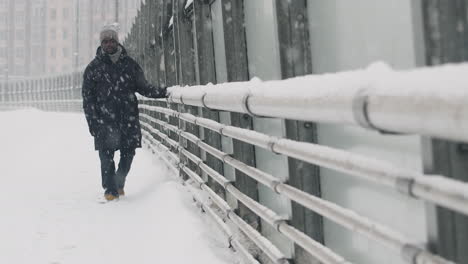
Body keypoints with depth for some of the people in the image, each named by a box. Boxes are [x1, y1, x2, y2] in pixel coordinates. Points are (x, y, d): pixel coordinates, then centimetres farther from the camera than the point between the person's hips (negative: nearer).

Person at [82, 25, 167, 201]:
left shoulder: (129, 64, 10)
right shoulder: (94, 67, 5)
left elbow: (143, 86, 12)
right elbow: (87, 97, 3)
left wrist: (161, 92, -5)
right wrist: (92, 122, -4)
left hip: (128, 119, 2)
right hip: (105, 120, -2)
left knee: (128, 153, 5)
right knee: (106, 155, -4)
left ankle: (119, 183, 28)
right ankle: (110, 189, 12)